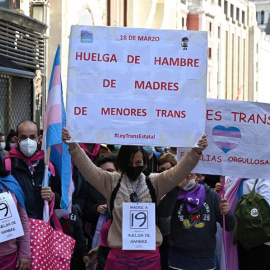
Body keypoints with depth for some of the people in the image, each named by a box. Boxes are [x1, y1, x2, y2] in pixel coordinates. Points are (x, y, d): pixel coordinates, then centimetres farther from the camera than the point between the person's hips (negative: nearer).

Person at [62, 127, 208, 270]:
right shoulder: (111, 182, 4)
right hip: (119, 255, 0)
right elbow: (88, 168, -5)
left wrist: (196, 152, -19)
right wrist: (73, 146, -19)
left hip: (149, 255, 1)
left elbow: (179, 171, -3)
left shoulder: (154, 183, 6)